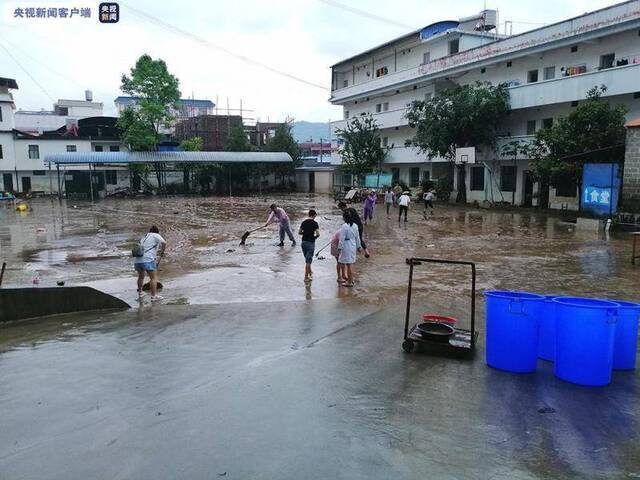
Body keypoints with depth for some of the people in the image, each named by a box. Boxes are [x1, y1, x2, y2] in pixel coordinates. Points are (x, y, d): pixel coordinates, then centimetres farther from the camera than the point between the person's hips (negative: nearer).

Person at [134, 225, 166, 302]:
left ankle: (140, 292, 40)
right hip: (147, 260, -7)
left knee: (141, 276, 26)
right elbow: (164, 243, -10)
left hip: (137, 260, 7)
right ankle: (154, 296, -6)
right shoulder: (156, 235, 8)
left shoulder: (144, 238, 28)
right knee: (154, 277, -2)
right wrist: (162, 252, 3)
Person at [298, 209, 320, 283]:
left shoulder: (303, 222, 5)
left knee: (307, 259, 23)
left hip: (303, 242, 6)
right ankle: (306, 277, 1)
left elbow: (299, 232, 10)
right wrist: (314, 237, 2)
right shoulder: (315, 223, -11)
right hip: (310, 243, -6)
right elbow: (318, 234, -18)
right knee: (308, 260, -1)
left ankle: (309, 271, 40)